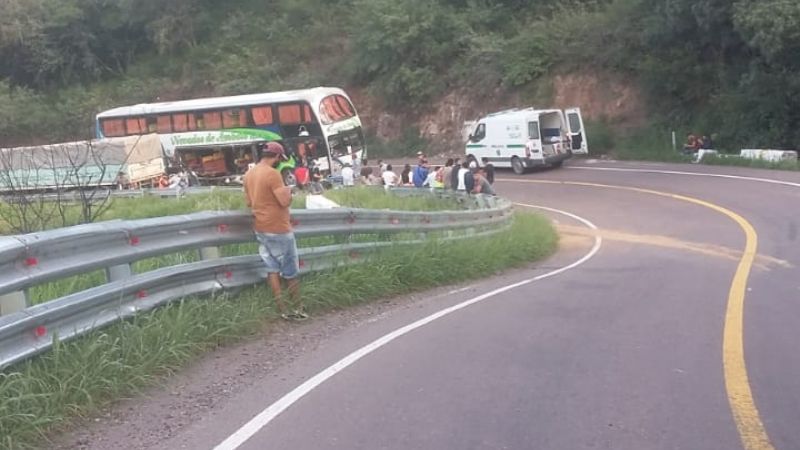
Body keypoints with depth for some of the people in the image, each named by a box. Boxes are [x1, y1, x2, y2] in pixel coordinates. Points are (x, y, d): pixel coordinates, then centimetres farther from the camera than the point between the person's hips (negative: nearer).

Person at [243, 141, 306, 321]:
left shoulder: (249, 174, 8)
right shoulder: (272, 173, -19)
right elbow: (285, 201, -23)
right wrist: (288, 190, -4)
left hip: (260, 228, 8)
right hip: (278, 229, -8)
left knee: (272, 269, 9)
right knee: (291, 271, 4)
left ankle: (283, 309, 11)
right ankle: (297, 308, 11)